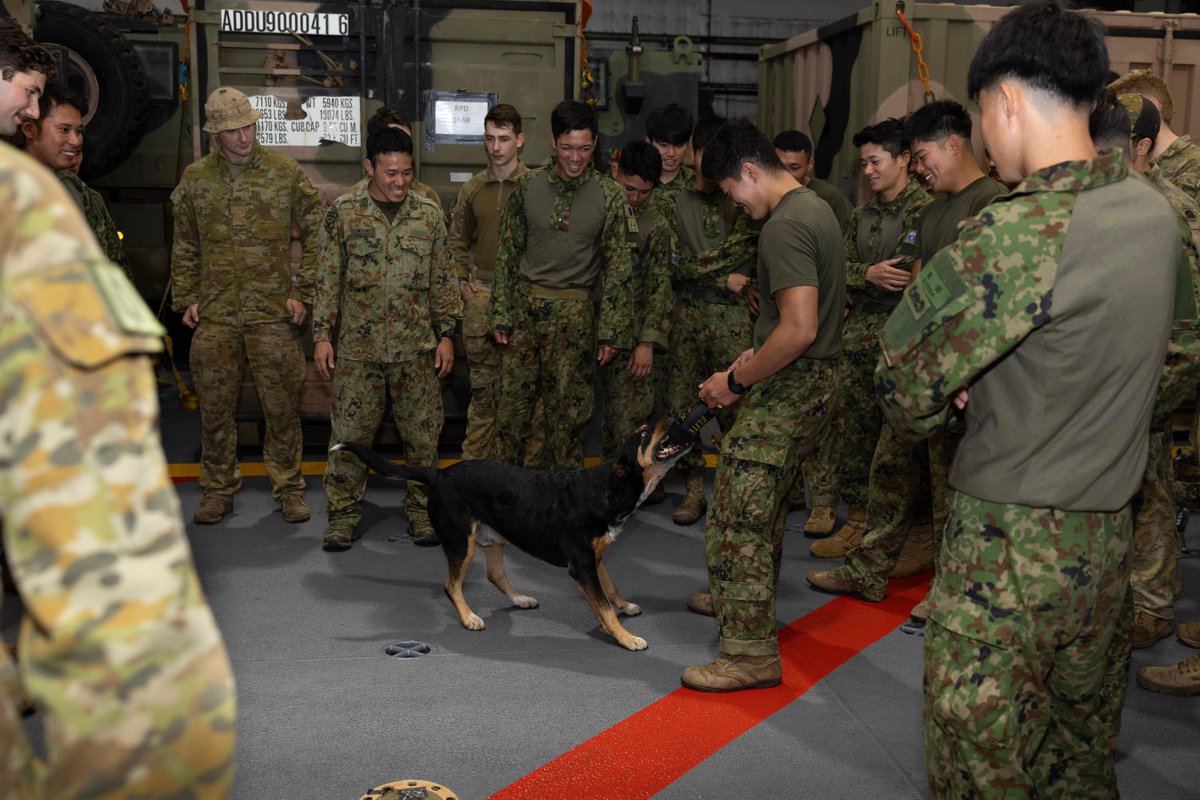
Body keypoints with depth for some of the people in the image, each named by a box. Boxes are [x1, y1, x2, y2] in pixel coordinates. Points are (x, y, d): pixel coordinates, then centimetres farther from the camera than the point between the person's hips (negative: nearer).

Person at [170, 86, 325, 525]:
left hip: (274, 312, -2)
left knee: (282, 405, 2)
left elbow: (315, 233, 3)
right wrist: (186, 299, 7)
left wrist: (303, 292, -3)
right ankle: (218, 489, 21)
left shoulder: (286, 172, 1)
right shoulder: (195, 178, 7)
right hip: (214, 314, 2)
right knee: (215, 406, 7)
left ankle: (288, 487, 16)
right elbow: (184, 246, 15)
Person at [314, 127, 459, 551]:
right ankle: (344, 514, 16)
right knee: (349, 433, 3)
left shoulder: (428, 213, 4)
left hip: (417, 347, 1)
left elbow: (443, 278, 8)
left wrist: (446, 333, 3)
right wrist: (322, 334, -2)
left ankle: (421, 510, 21)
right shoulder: (343, 211, -1)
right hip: (358, 345, -1)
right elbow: (328, 277, 2)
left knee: (423, 433, 6)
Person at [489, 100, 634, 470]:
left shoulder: (608, 196, -2)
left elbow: (618, 266, 0)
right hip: (525, 304, 2)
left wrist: (611, 331, -4)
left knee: (567, 411, 5)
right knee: (512, 403, 5)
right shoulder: (527, 187, 3)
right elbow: (507, 253, 8)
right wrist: (501, 315, 4)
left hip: (574, 312, -2)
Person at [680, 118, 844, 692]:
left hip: (789, 388, -11)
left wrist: (736, 381, -17)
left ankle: (751, 653, -4)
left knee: (737, 516, -8)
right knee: (766, 506, 22)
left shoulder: (783, 229, -19)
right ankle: (747, 602, 38)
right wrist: (758, 353, 15)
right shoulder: (816, 208, 14)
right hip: (817, 381, 11)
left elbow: (800, 330, -27)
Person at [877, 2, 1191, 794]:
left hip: (1012, 539, -8)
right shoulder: (1155, 210, 2)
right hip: (1108, 532, 8)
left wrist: (928, 410, 6)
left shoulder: (1018, 233, -23)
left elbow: (906, 385, -16)